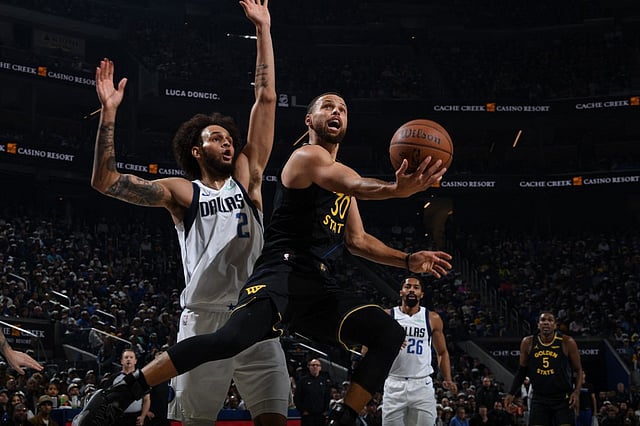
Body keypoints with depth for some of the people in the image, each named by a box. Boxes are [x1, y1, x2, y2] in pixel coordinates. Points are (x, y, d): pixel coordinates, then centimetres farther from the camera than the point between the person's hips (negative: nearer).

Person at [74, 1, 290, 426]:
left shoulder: (247, 177, 14)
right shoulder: (181, 192, 8)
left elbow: (267, 99, 12)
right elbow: (106, 181, -2)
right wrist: (109, 112, -7)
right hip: (203, 318, -2)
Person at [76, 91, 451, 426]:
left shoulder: (342, 178, 25)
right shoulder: (308, 156, -2)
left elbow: (358, 241, 29)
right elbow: (358, 186, -24)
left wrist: (408, 260, 16)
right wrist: (395, 189, -44)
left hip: (322, 285, 9)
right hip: (283, 272, -9)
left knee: (391, 334, -3)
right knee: (234, 338, -32)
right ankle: (121, 394, -24)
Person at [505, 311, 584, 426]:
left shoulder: (567, 343, -8)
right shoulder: (528, 343, -2)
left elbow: (578, 370, 1)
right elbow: (522, 370, 11)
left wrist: (577, 392, -13)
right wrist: (511, 393, 7)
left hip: (563, 399, -2)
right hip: (539, 399, 2)